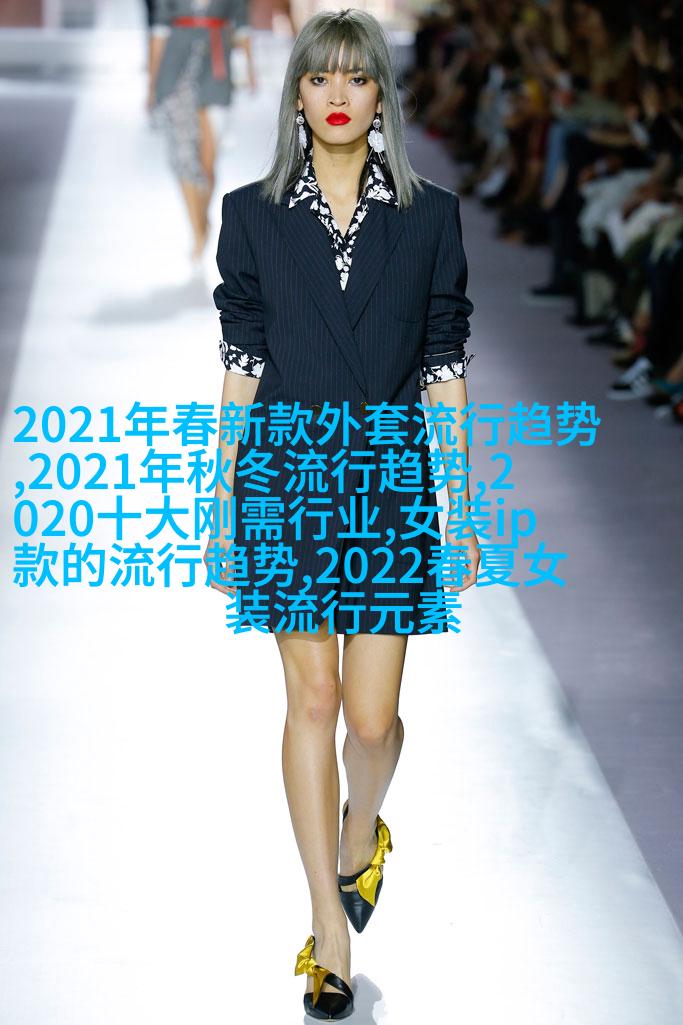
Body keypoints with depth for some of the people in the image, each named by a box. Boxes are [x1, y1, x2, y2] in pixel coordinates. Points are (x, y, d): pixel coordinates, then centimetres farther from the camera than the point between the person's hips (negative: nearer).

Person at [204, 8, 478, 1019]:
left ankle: (362, 833, 35)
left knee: (373, 712, 0)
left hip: (392, 482, 0)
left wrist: (462, 510, 1)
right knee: (313, 699, 4)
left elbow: (444, 365, 2)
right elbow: (242, 365, 4)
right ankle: (331, 927, 13)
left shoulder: (429, 215, 2)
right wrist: (223, 506, 3)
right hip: (287, 478, 0)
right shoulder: (254, 215, 2)